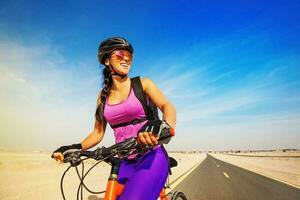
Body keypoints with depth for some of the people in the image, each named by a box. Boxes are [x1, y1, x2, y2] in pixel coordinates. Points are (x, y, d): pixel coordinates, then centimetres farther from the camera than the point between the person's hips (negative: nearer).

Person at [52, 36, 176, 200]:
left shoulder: (142, 84, 0)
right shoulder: (103, 96, 10)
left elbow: (168, 107, -15)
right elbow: (98, 133, 11)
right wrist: (75, 148, -6)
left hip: (151, 158, -4)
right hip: (125, 163, 4)